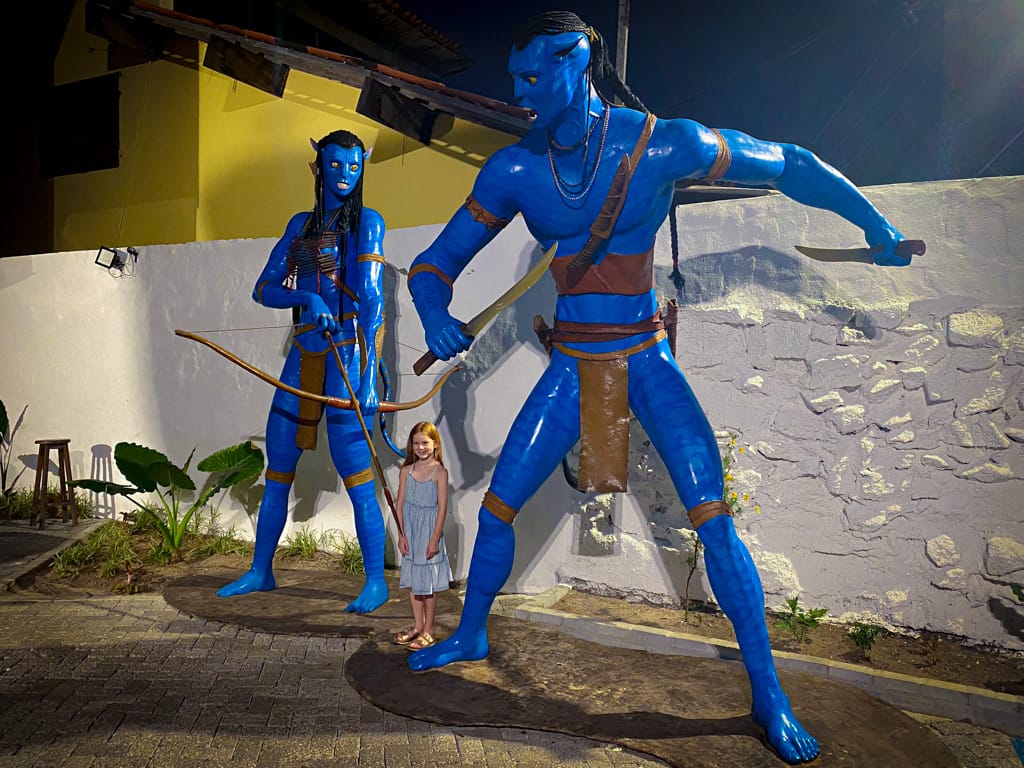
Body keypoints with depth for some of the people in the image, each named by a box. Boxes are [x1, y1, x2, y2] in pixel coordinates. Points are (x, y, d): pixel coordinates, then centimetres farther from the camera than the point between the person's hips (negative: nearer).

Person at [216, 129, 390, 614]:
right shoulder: (301, 225, 16)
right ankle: (260, 571, 25)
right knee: (278, 466, 10)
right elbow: (263, 289, 10)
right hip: (305, 351, 6)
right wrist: (306, 296, -11)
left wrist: (367, 371, -19)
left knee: (352, 464, -10)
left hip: (348, 348, -6)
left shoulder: (366, 223, 0)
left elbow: (371, 297, -10)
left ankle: (376, 581, 0)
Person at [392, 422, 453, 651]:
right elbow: (400, 505, 4)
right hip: (410, 531, 4)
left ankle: (428, 632, 16)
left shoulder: (440, 472, -10)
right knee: (412, 582, 13)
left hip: (429, 531, -4)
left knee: (428, 584, 4)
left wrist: (435, 539, -13)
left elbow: (442, 508, -11)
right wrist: (401, 535, -1)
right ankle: (418, 626, 28)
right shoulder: (406, 471, 3)